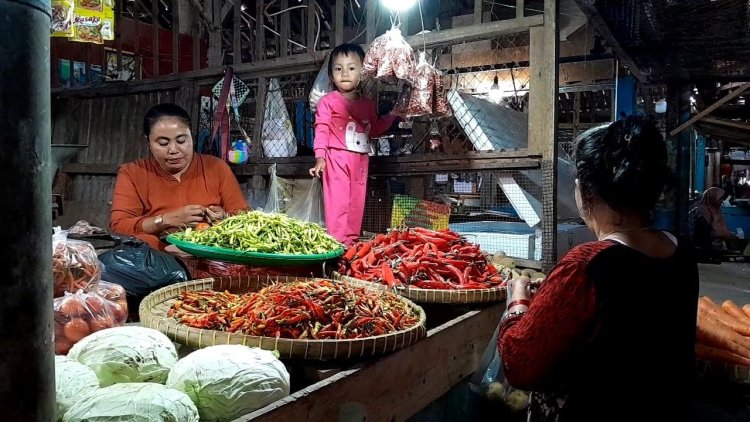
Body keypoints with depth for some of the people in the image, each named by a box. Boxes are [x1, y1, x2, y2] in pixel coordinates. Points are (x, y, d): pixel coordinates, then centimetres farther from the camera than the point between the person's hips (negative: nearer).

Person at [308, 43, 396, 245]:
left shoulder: (367, 104, 14)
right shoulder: (328, 101, -2)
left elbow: (373, 129, 27)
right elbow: (321, 130, -9)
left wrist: (392, 115, 20)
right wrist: (320, 157, -18)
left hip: (360, 160, 6)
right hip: (337, 159, -5)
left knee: (356, 205, 8)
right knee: (338, 204, -9)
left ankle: (352, 242, 17)